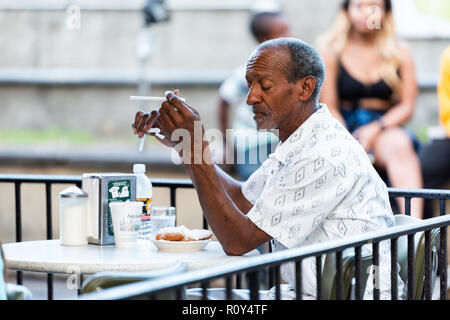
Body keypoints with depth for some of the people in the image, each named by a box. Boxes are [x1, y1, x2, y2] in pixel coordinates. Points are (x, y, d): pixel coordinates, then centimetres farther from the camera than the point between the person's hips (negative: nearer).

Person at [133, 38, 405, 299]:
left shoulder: (326, 157, -22)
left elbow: (238, 242, -21)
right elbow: (243, 199, 24)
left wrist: (197, 147, -21)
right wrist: (179, 142, 14)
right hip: (307, 292, 9)